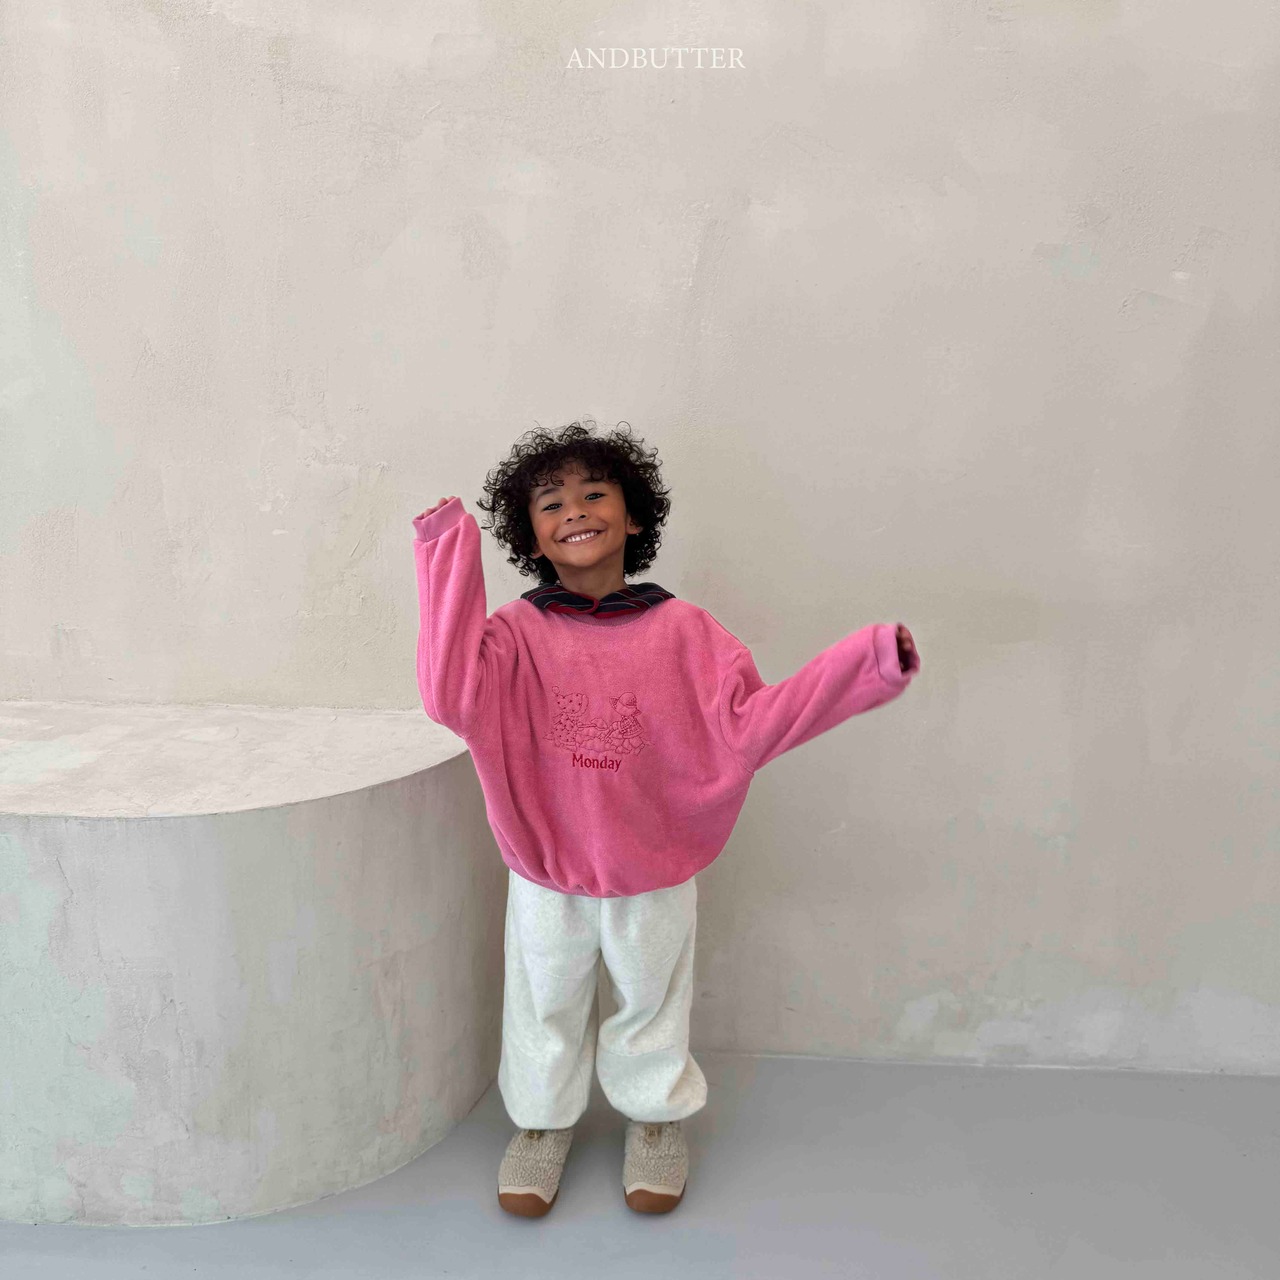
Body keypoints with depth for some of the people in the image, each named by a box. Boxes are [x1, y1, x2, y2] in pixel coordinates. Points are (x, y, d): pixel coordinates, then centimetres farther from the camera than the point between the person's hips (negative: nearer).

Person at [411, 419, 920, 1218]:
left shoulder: (681, 630, -10)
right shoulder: (516, 632, -13)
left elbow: (751, 720, -15)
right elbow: (452, 698, -29)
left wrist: (870, 662, -23)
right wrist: (449, 557, -28)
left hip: (655, 877, 1)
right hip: (545, 874, 0)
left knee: (652, 1004, 23)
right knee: (546, 1010, 21)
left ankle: (658, 1118, 50)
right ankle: (544, 1120, 48)